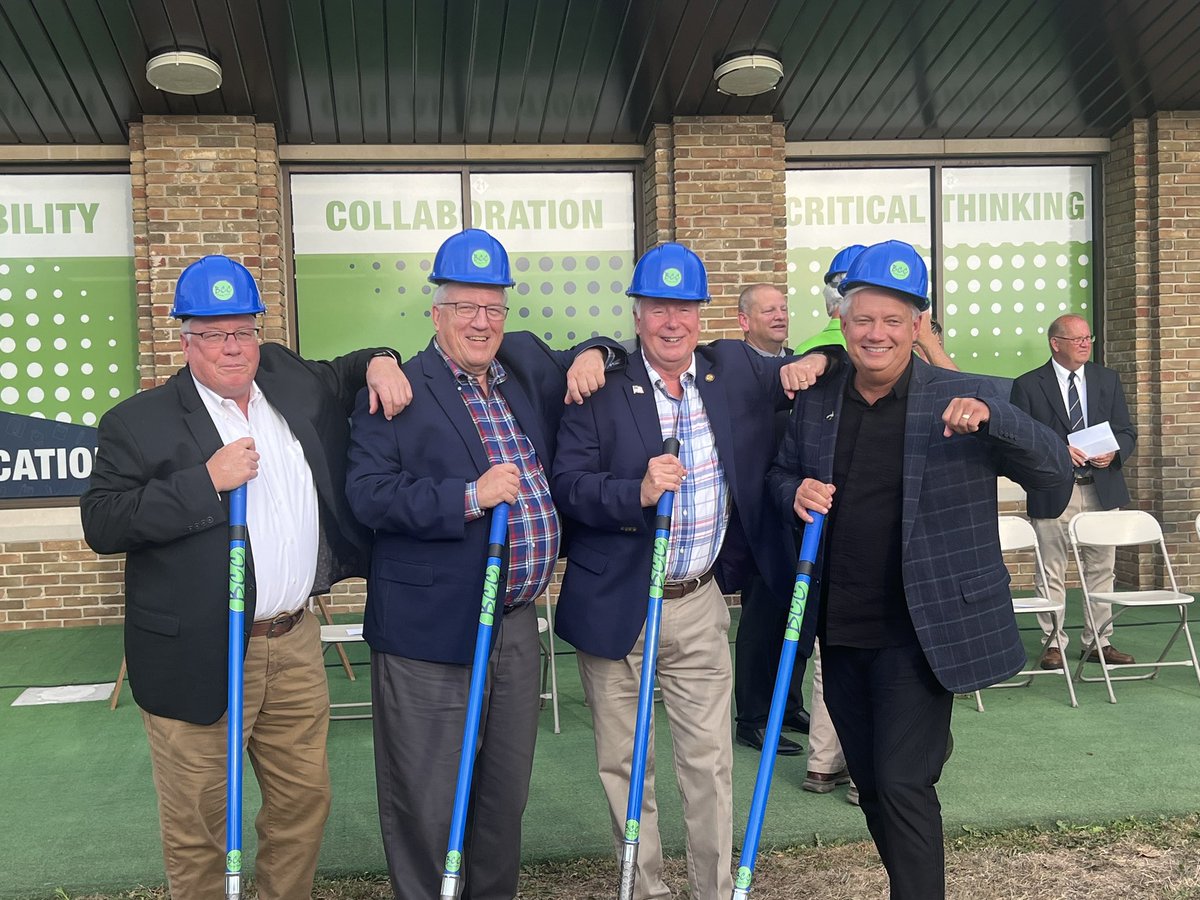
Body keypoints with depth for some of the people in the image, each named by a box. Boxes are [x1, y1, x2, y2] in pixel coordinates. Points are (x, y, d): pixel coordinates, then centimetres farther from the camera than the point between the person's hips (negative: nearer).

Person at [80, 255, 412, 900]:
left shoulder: (291, 381, 9)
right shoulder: (141, 423, -5)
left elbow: (340, 377, 29)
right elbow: (101, 524, -13)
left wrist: (377, 362, 6)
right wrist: (206, 481, -20)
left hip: (294, 647, 5)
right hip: (197, 659, -4)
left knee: (304, 802, 16)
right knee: (197, 823, 8)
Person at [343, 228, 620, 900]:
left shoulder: (528, 365, 11)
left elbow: (580, 368, 28)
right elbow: (368, 493, -16)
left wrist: (592, 354, 4)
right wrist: (468, 497, -23)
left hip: (517, 623, 6)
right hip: (433, 630, -6)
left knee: (507, 793, 20)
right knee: (427, 805, 6)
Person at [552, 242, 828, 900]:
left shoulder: (737, 369, 3)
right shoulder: (601, 388, -7)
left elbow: (803, 372, 17)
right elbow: (568, 486, -11)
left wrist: (811, 362, -6)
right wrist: (638, 492, -28)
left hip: (699, 604, 2)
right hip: (616, 606, -2)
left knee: (710, 762, 9)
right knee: (624, 764, 11)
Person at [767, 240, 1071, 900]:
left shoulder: (965, 400, -6)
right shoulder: (816, 402, 5)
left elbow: (1054, 468, -9)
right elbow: (780, 474, 19)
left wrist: (991, 417, -28)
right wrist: (795, 492, -6)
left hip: (918, 633, -5)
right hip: (840, 629, 5)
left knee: (903, 785, -7)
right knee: (871, 784, 17)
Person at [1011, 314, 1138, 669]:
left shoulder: (1108, 379, 11)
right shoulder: (1028, 385, -2)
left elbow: (1126, 432, 12)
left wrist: (1114, 453, -9)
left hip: (1102, 489, 4)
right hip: (1053, 492, -4)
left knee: (1101, 569, 10)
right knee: (1052, 573, 3)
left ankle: (1098, 641, 21)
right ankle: (1054, 643, 15)